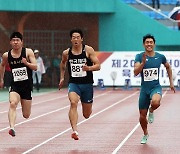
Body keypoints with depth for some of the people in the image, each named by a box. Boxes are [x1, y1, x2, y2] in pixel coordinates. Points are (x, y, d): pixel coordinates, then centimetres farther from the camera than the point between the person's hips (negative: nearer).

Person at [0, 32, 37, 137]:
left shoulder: (28, 52, -6)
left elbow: (35, 67, -11)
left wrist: (26, 63, -29)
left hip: (27, 85, 0)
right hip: (15, 85, 0)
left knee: (26, 115, 8)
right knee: (13, 104, -31)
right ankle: (12, 128, -40)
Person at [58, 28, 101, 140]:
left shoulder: (88, 50, -5)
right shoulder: (66, 53, 2)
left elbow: (98, 66, -7)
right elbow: (63, 64, 24)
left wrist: (89, 68, -26)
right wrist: (62, 77, 20)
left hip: (87, 84, 0)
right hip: (73, 83, 0)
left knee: (86, 115, 9)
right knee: (73, 103, -31)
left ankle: (89, 108, 49)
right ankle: (74, 130, -36)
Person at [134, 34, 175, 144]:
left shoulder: (160, 57, -1)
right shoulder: (139, 57, -6)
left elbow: (168, 67, 20)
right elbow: (136, 72, -20)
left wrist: (171, 82, 18)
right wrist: (143, 62, -34)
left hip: (156, 87, -1)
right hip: (144, 89, 1)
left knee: (155, 102, -36)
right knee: (142, 116, 6)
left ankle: (151, 111, 1)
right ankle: (145, 134, 35)